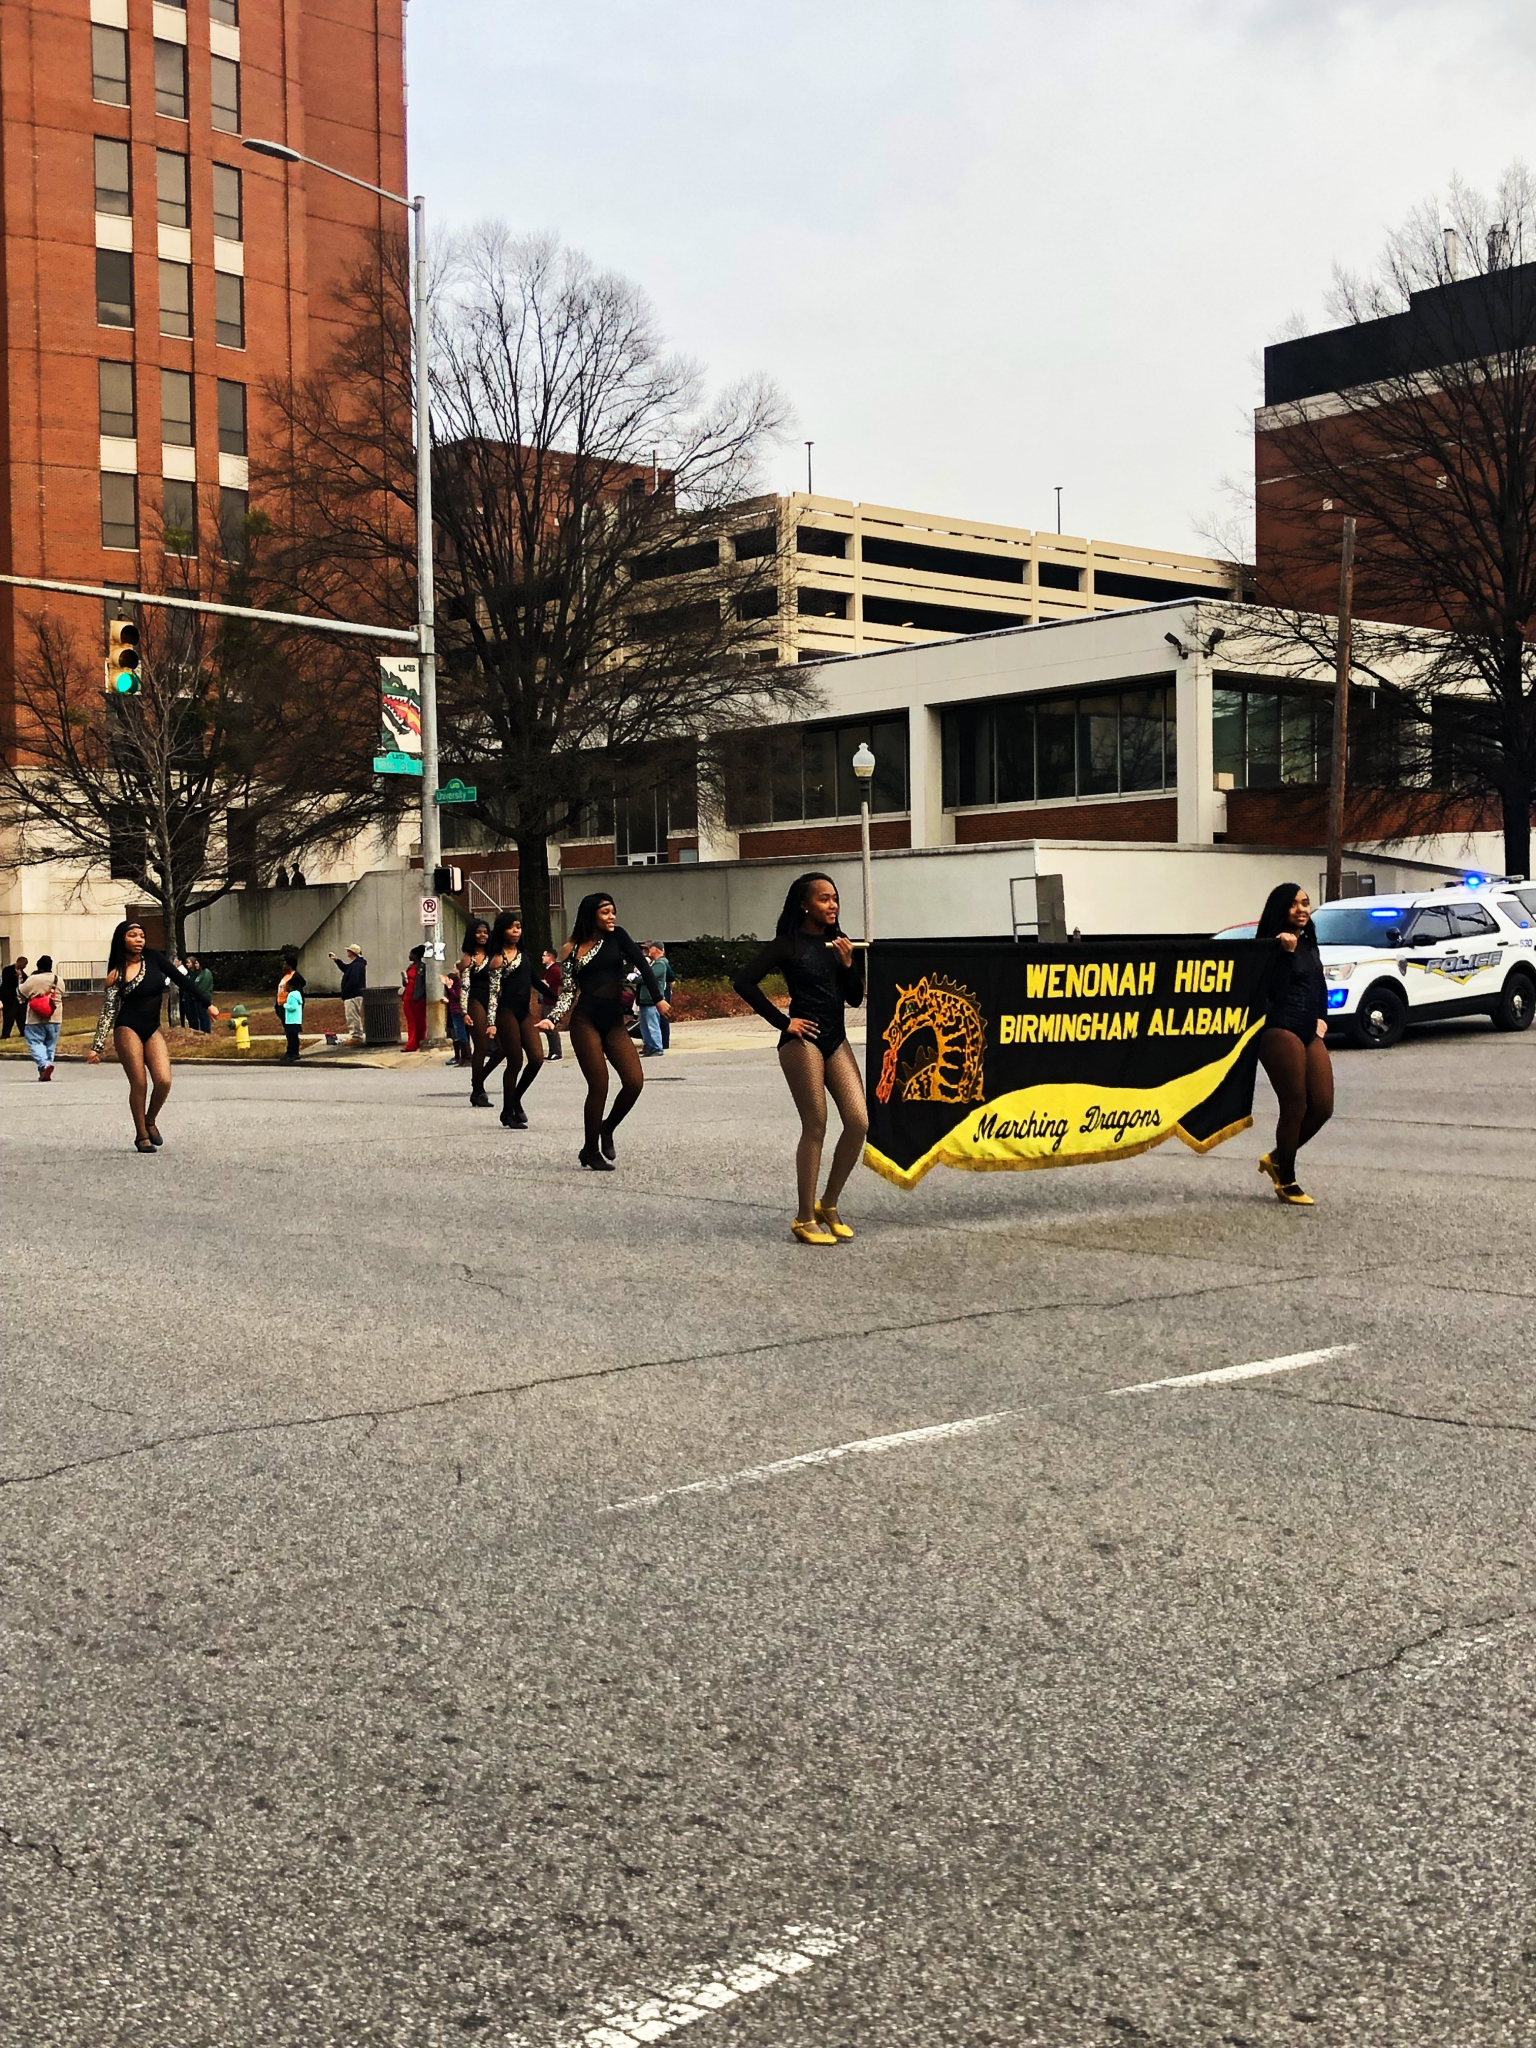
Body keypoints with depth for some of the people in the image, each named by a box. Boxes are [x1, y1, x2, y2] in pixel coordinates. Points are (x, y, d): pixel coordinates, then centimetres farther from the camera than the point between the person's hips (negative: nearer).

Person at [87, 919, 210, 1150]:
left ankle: (150, 1121, 14)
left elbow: (182, 980, 7)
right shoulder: (117, 974, -1)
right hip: (128, 1029, -3)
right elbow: (107, 1011, -1)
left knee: (163, 1081, -12)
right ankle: (141, 1135, 7)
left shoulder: (153, 958, 4)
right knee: (139, 1083, -7)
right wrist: (96, 1047, -5)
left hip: (153, 1029, 3)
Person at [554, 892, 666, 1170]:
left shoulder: (617, 936, 10)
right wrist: (553, 1019, -3)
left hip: (614, 1024, 3)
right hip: (585, 1022, -3)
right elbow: (569, 990, 9)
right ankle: (591, 1150, 7)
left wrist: (657, 998, -8)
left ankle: (607, 1128, 16)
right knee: (599, 1086, -9)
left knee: (634, 1081, -11)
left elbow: (642, 965, 2)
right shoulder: (573, 949, 7)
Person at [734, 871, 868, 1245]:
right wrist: (782, 1021, -11)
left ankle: (829, 1206, 13)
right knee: (815, 1127, -7)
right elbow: (745, 982, -12)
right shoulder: (788, 944, -3)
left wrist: (848, 964, -4)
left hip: (836, 1039, 6)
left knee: (859, 1122, -3)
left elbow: (855, 998, 13)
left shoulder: (837, 943, 15)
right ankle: (805, 1220, 1)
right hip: (803, 1040, -6)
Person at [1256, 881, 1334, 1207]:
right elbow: (1276, 991, -17)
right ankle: (1286, 1182, 11)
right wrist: (1286, 953, -24)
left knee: (1322, 1107, 4)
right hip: (1280, 1031, -8)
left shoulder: (1309, 944, 17)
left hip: (1309, 1032, 8)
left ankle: (1277, 1158, 25)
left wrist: (1322, 1018, 12)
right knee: (1295, 1107, -4)